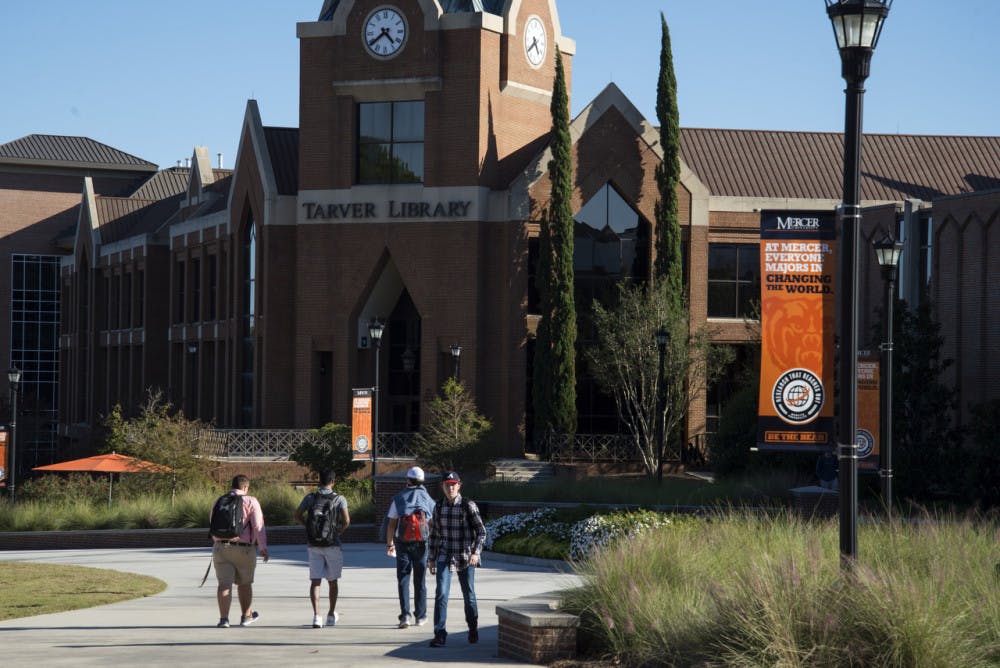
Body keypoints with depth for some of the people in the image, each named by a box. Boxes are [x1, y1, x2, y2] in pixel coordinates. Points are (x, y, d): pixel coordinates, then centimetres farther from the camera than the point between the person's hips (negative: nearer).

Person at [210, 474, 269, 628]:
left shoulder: (219, 502, 10)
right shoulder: (250, 502, -3)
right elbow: (258, 526, -11)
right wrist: (263, 548, -8)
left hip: (221, 548, 2)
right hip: (244, 549, -2)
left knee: (225, 584, -2)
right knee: (244, 583, 15)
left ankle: (224, 618, -14)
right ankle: (246, 616, 29)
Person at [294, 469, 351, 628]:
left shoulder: (310, 498, 1)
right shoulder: (339, 499, -6)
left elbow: (297, 516, -1)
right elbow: (346, 521, -15)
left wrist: (309, 526, 11)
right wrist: (339, 531, 3)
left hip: (314, 545, 1)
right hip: (332, 545, -1)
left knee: (315, 581, -1)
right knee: (332, 581, 15)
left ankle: (316, 615, -17)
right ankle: (332, 614, 26)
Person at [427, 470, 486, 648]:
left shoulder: (469, 506, -7)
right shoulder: (439, 507, 4)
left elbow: (481, 531, -8)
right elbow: (435, 535, 13)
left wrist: (476, 553, -22)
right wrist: (431, 558, 11)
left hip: (465, 557, -2)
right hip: (445, 556, 2)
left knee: (469, 595, 10)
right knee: (441, 593, -13)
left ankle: (473, 630, 32)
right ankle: (439, 635, -15)